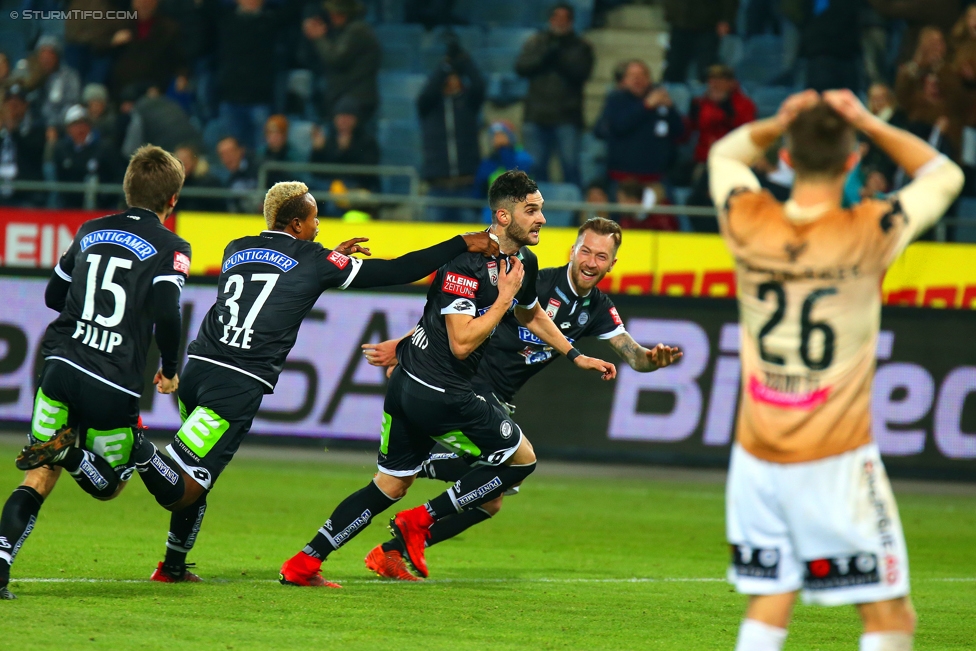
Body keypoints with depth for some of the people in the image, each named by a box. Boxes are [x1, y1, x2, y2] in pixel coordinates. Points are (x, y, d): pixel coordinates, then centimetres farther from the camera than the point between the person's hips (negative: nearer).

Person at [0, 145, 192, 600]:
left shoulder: (91, 232, 15)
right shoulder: (170, 247, -1)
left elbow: (53, 296, 23)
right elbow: (167, 314, -14)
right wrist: (169, 370, 2)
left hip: (61, 369, 4)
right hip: (115, 388, -4)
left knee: (38, 478, 8)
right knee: (108, 486, 16)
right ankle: (72, 452, -17)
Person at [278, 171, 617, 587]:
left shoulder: (524, 261, 10)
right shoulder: (467, 262, -20)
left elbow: (532, 315, 31)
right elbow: (462, 343, -23)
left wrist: (576, 356, 31)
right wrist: (505, 297, -16)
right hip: (438, 393, -9)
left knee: (389, 487, 16)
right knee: (522, 459, 5)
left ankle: (302, 564, 14)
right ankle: (420, 521, 5)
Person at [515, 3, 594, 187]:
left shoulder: (581, 47, 7)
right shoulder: (535, 43, 13)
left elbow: (581, 73, -8)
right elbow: (521, 67, 1)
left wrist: (560, 58, -18)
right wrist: (544, 57, -12)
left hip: (566, 117, -2)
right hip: (537, 116, 2)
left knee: (570, 167, -6)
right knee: (536, 167, 5)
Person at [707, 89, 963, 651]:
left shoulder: (747, 223, -3)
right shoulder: (869, 233, -12)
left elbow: (725, 154, 20)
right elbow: (944, 175, 6)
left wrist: (776, 125, 1)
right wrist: (869, 124, 1)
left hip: (757, 457, 4)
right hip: (835, 460, -4)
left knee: (769, 601, 10)